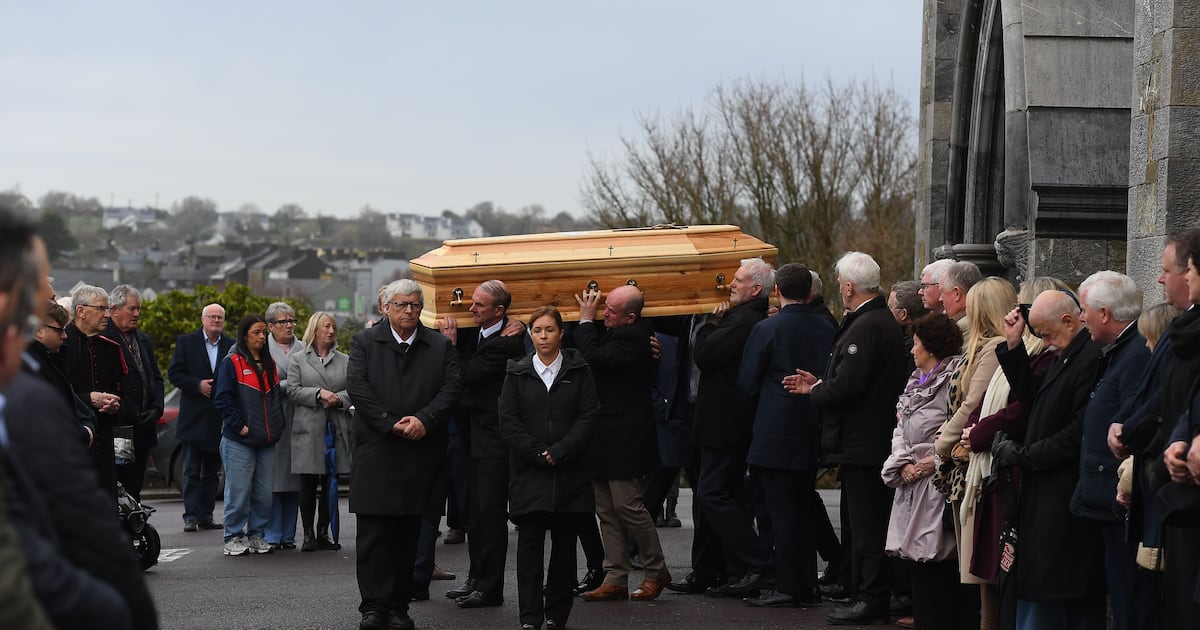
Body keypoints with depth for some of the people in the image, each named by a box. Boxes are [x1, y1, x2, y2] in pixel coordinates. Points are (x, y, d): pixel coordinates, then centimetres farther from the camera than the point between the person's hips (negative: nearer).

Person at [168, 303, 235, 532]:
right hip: (194, 417, -2)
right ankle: (191, 516, -2)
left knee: (211, 471, 9)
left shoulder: (232, 346, 6)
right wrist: (198, 385, -15)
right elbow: (174, 373, -2)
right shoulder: (186, 342, 2)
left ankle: (206, 515, 15)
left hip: (219, 418, 2)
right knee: (192, 471, -2)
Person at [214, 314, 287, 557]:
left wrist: (279, 426, 10)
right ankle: (234, 538, 5)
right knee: (239, 492, -4)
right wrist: (240, 426, -13)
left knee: (264, 493, 5)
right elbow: (222, 399, -9)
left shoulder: (269, 364, 16)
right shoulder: (232, 363, -4)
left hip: (266, 441, 6)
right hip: (239, 441, -6)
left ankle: (256, 535, 14)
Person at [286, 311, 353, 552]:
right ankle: (308, 534, 6)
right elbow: (292, 390, -2)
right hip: (308, 429, -2)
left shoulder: (345, 361, 13)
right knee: (308, 485, 0)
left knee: (330, 485, 4)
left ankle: (324, 533, 11)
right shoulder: (298, 360, 7)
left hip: (337, 430, 2)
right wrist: (319, 394, -14)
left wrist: (338, 398, -12)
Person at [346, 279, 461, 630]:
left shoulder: (441, 347, 10)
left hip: (421, 453, 1)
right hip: (375, 452, -1)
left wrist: (424, 420, -14)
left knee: (408, 535, 5)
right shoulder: (365, 343, 7)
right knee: (373, 533, -4)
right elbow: (357, 387, -4)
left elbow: (452, 388, 0)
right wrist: (391, 423, -12)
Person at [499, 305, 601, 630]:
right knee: (530, 543, -4)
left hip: (570, 471, 0)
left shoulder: (578, 370, 4)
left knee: (564, 543, 4)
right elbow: (508, 421, 0)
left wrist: (558, 452, -11)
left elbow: (588, 417, -3)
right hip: (529, 472, 0)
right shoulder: (517, 372, 6)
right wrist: (538, 454, -9)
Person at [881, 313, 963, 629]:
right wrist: (903, 464, 0)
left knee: (938, 565, -7)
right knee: (918, 561, 11)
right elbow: (901, 428, 15)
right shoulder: (918, 380, 17)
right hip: (913, 485, 9)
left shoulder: (956, 379, -11)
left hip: (939, 484, -9)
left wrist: (937, 460, -15)